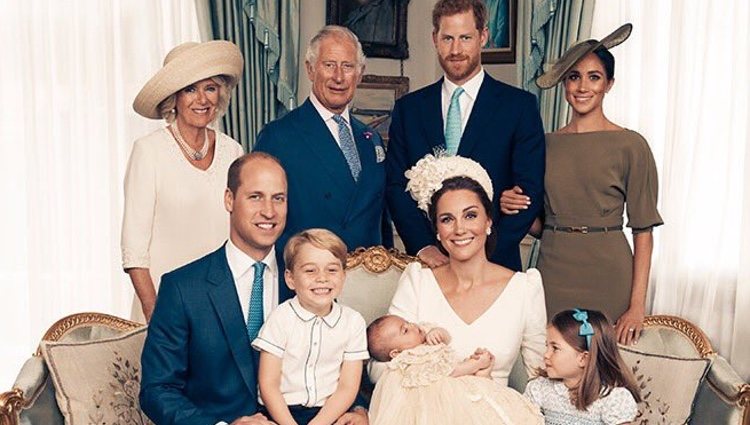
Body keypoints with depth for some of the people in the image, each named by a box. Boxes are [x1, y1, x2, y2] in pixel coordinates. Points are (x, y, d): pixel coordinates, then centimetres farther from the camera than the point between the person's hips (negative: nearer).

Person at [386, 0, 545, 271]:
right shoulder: (408, 108, 7)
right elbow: (395, 185, 3)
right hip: (425, 262, 2)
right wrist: (422, 246, -11)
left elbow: (530, 189, -4)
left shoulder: (520, 105, 0)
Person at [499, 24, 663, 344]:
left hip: (607, 276, -3)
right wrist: (513, 207, -7)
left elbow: (643, 230, -4)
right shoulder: (546, 144, 8)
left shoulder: (630, 145, -4)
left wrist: (637, 306, -10)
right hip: (553, 272, 3)